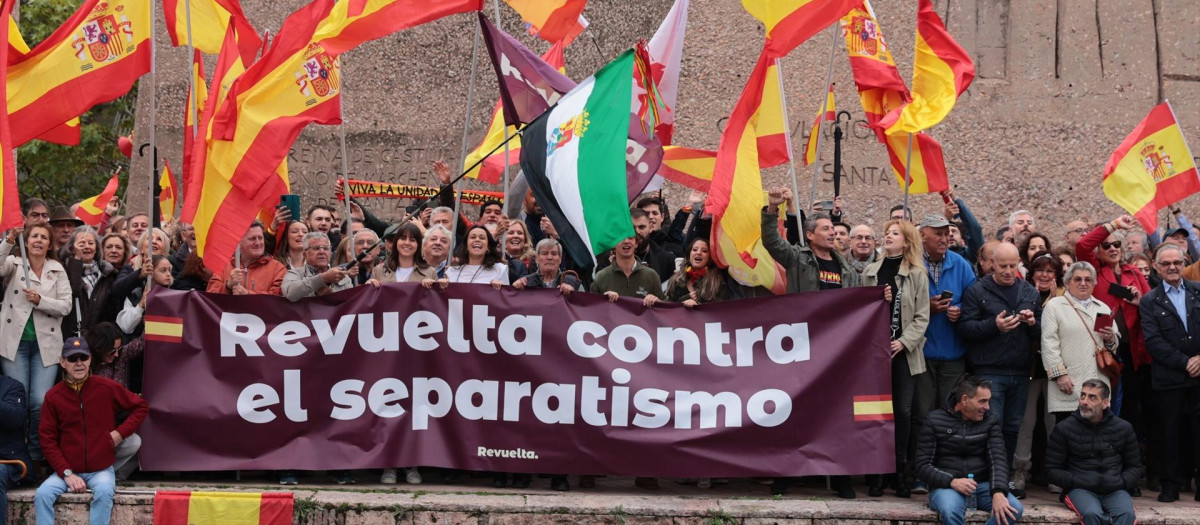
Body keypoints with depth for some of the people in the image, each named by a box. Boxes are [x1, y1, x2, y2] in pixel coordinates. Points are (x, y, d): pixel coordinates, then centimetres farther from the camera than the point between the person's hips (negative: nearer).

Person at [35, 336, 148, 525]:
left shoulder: (107, 388, -3)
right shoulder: (53, 396, -1)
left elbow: (141, 407, 8)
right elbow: (48, 440, 0)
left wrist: (120, 433, -6)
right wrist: (66, 473, -10)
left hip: (102, 469, -1)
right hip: (67, 470, 2)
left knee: (104, 492, -32)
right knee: (42, 494, -23)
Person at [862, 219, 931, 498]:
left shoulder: (917, 274, 3)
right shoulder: (870, 272, 10)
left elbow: (921, 316, -1)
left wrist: (904, 342, -12)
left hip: (903, 352, -1)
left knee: (903, 411, -2)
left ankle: (901, 472, 6)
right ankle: (875, 473, 5)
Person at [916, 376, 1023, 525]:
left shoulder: (991, 422, 9)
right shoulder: (934, 421, 1)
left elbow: (998, 459, -3)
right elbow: (923, 466, -2)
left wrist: (998, 492, -23)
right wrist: (952, 481, -20)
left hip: (982, 485, 3)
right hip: (947, 486, -3)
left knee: (1014, 509, -26)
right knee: (951, 511, -38)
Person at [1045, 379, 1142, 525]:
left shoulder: (1124, 428, 12)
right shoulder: (1063, 429, 6)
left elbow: (1135, 468, 19)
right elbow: (1052, 470, 7)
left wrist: (1119, 482, -4)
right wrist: (1079, 481, -10)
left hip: (1114, 490, 2)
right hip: (1080, 489, -1)